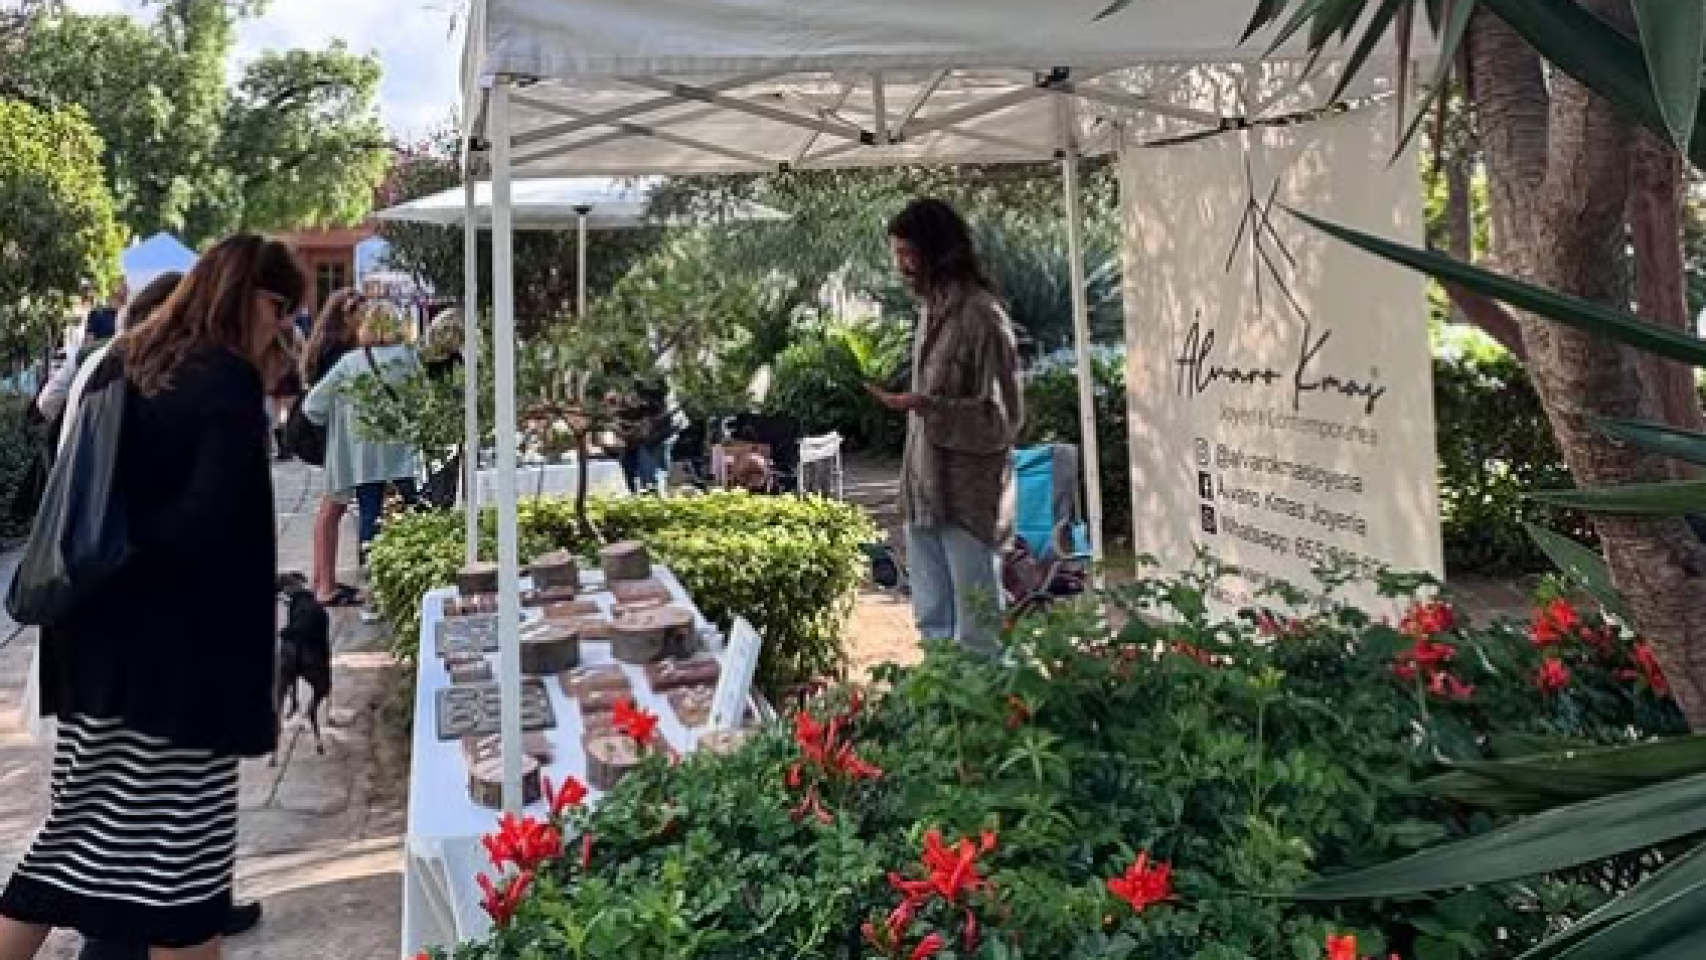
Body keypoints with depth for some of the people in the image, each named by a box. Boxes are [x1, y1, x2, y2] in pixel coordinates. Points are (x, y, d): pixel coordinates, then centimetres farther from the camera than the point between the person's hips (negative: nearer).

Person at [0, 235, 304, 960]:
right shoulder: (230, 380, -13)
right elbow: (210, 524, -24)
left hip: (95, 637, 8)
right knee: (180, 851, 4)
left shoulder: (122, 364, 9)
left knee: (81, 827, 17)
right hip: (181, 649, -7)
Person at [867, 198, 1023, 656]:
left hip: (969, 499, -8)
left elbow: (1004, 417, -15)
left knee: (975, 636, 1)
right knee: (933, 626, 16)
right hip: (924, 495, 8)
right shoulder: (929, 309, 11)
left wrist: (925, 406, -25)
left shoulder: (981, 315, -15)